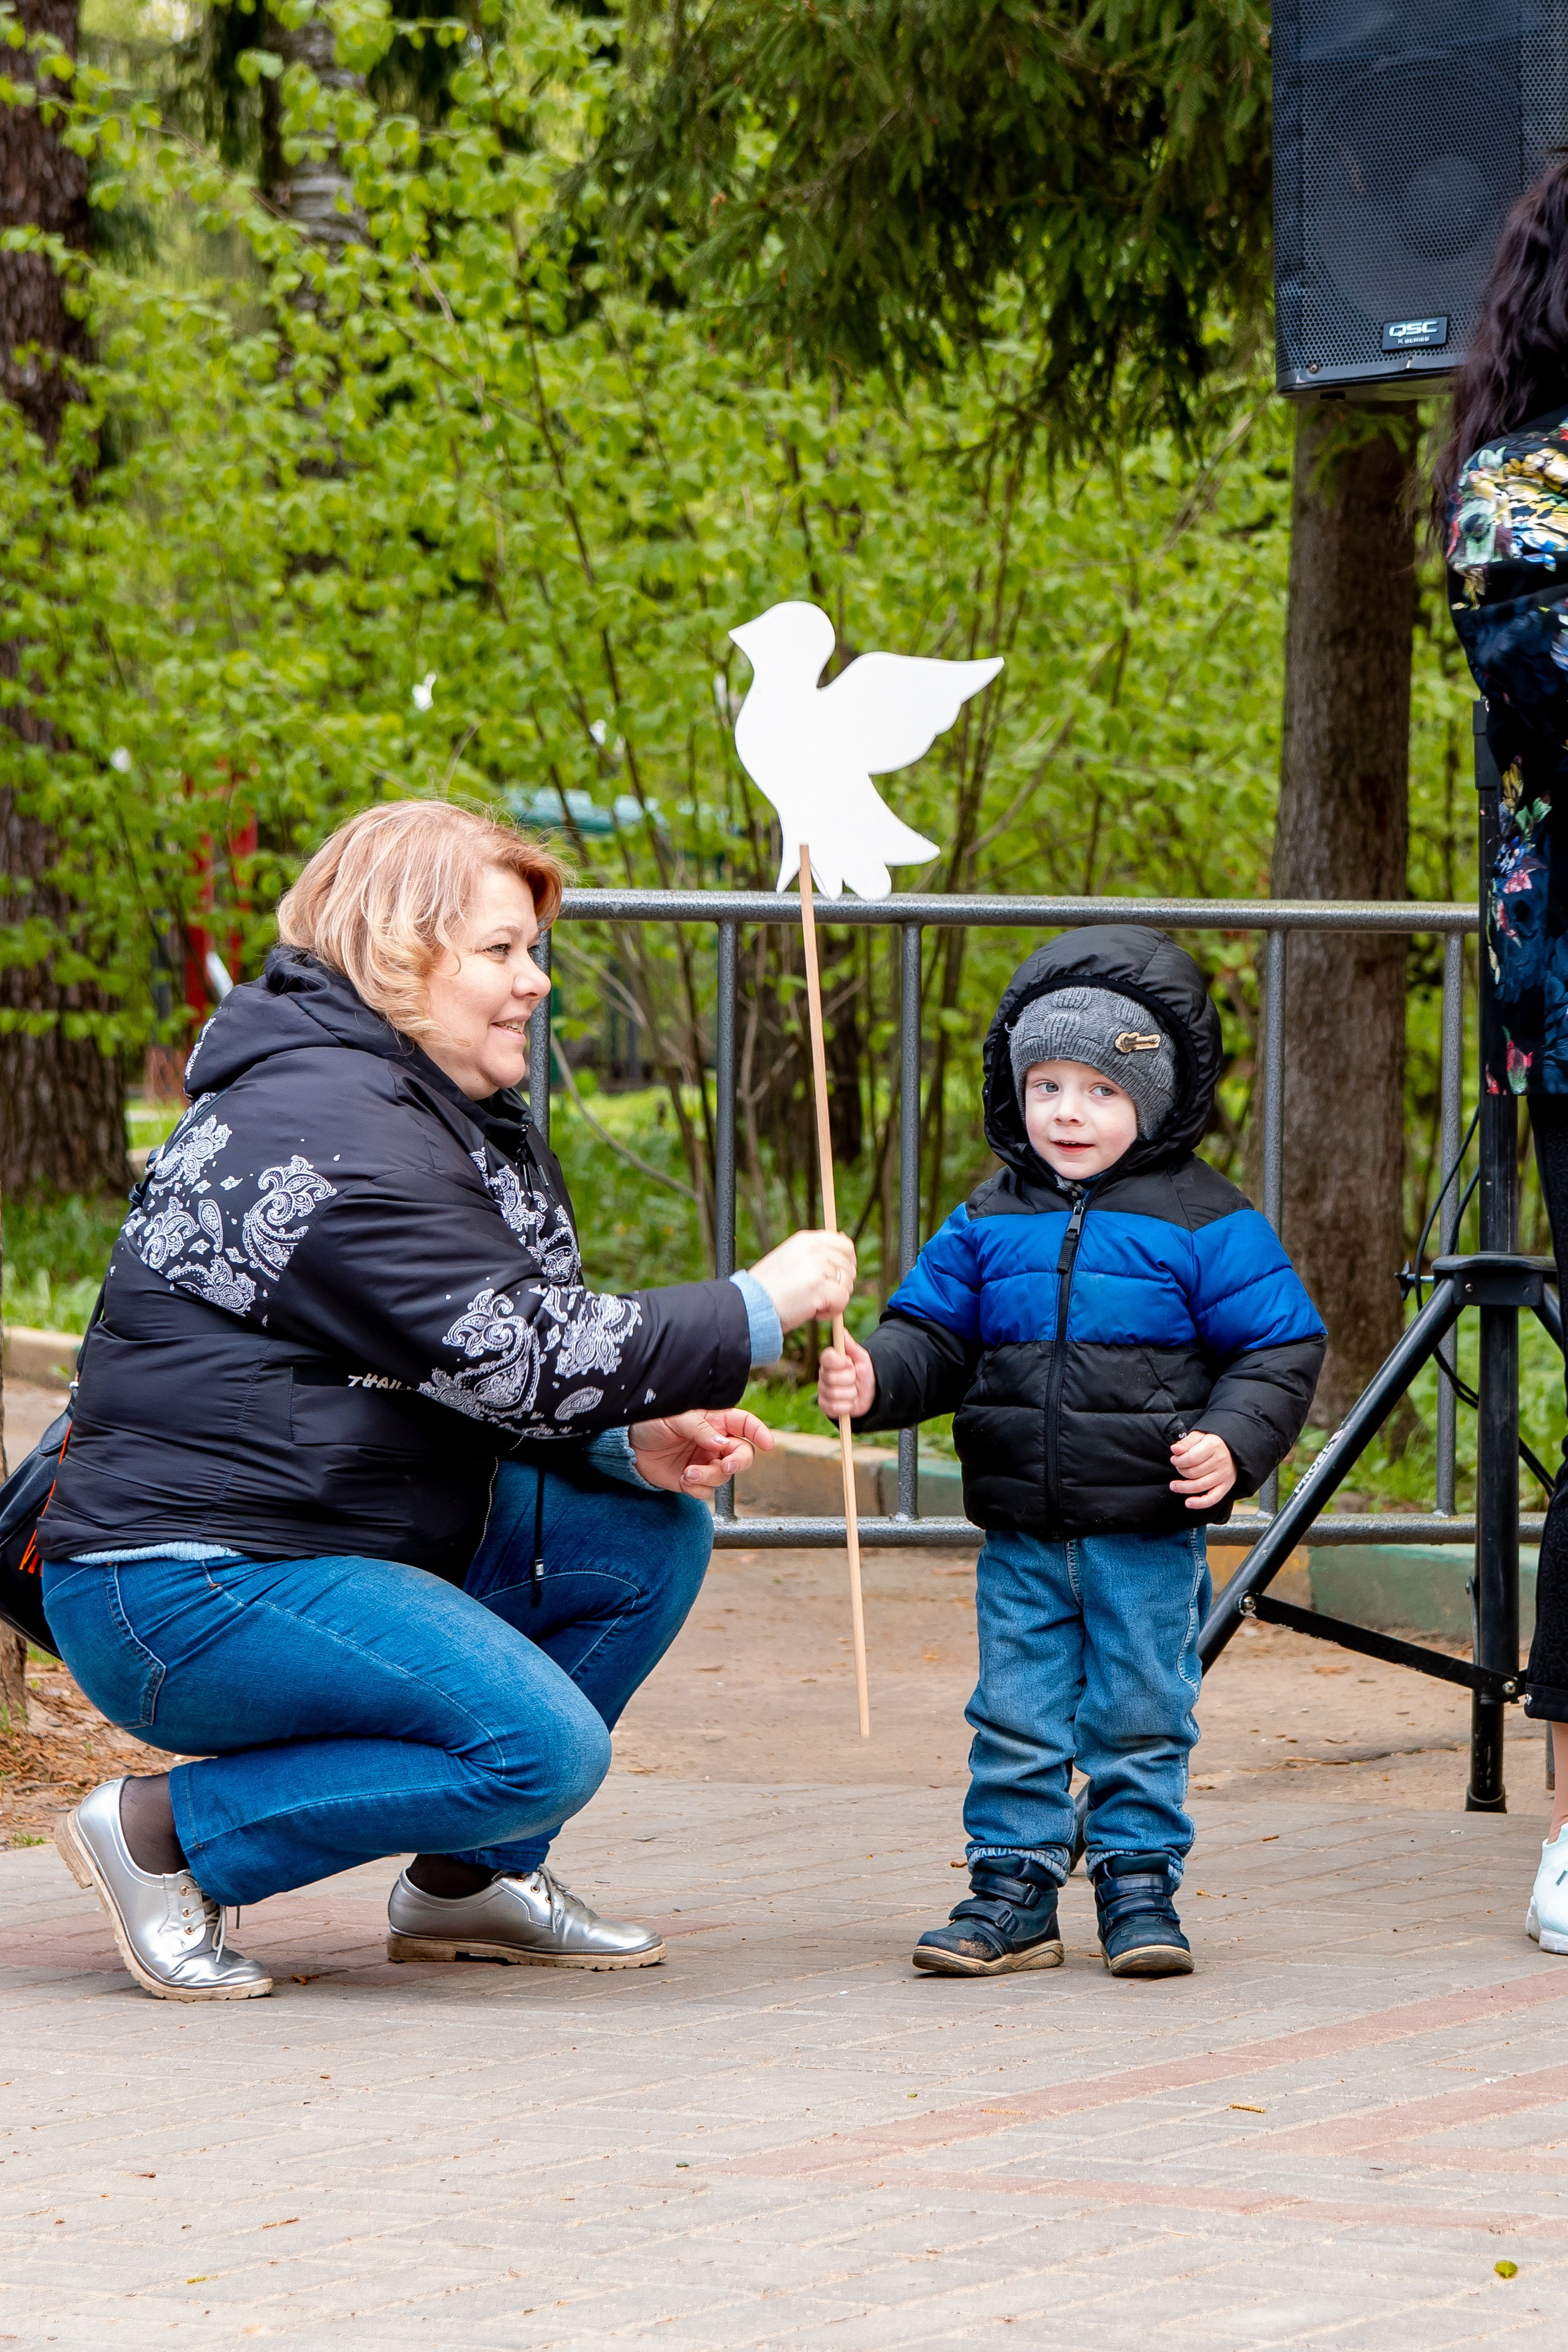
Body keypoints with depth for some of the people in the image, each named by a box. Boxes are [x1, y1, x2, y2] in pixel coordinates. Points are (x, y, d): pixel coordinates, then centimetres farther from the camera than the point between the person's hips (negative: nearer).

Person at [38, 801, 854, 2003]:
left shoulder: (446, 1116, 15)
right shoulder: (333, 1132, -19)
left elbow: (501, 1370, 15)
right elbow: (519, 1356, -23)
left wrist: (639, 1441, -6)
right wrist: (759, 1309, -14)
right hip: (180, 1591, -11)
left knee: (654, 1536, 4)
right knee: (542, 1745, -24)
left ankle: (470, 1881, 12)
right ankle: (164, 1831, -11)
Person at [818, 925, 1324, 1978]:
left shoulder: (1205, 1224, -4)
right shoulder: (989, 1226, 8)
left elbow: (1279, 1348, -3)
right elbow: (933, 1336, 10)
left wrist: (1234, 1443, -17)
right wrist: (874, 1380, -10)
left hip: (1149, 1535, -3)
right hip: (1022, 1535, 3)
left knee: (1140, 1715, 3)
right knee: (1015, 1715, 5)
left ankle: (1141, 1886, 15)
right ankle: (1014, 1888, 14)